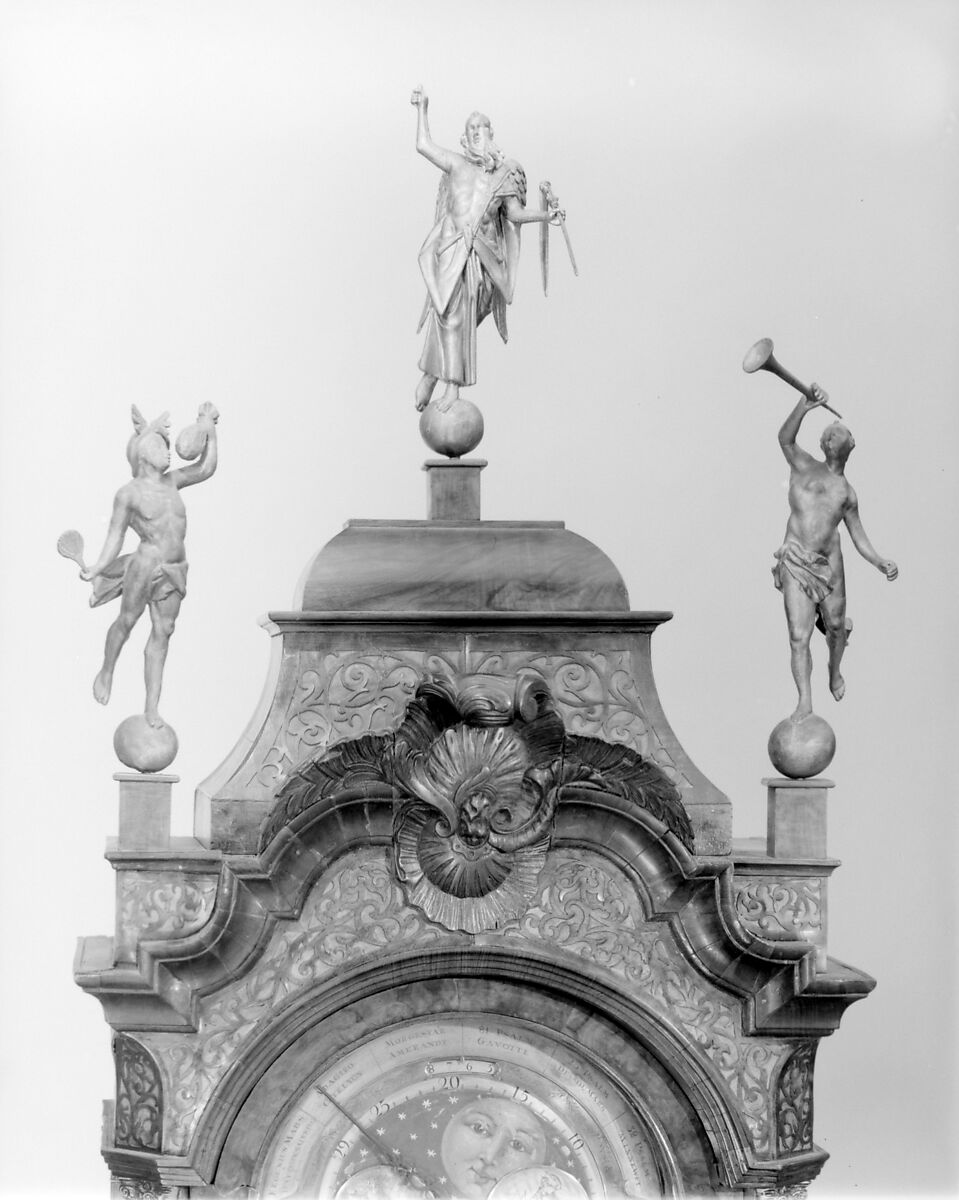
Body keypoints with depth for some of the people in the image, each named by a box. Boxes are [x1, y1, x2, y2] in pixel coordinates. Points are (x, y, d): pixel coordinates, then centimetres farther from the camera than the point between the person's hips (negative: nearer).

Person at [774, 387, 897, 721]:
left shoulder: (848, 494, 17)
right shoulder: (805, 467, 8)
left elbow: (859, 538, 17)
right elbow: (785, 438, -12)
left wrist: (880, 563, -2)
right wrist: (804, 406, -30)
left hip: (830, 562, 3)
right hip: (796, 563, -3)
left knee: (836, 625, 11)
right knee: (799, 636, -9)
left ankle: (835, 671, 42)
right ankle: (805, 702, -8)